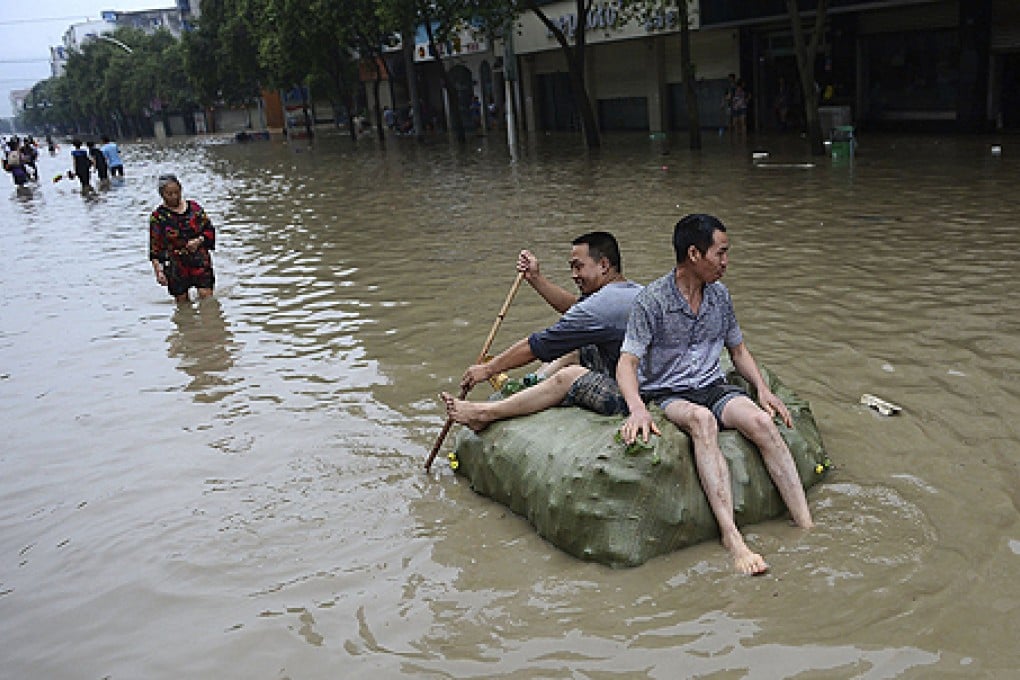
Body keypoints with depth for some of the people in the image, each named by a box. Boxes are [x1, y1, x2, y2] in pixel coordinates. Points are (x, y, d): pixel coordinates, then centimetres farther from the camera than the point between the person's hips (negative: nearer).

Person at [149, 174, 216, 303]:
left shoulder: (194, 207, 4)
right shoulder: (158, 216, -3)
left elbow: (210, 230, 9)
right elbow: (155, 248, -3)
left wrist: (199, 240, -12)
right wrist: (158, 271, -11)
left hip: (200, 261, 1)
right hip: (176, 266, -1)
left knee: (206, 296, -8)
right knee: (183, 303, 5)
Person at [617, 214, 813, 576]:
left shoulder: (719, 295, 9)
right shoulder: (652, 300, -10)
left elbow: (737, 348, 21)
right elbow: (627, 362, -16)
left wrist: (763, 388, 4)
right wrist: (637, 407, -35)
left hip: (713, 386, 5)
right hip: (667, 394, -5)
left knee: (761, 420, -26)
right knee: (701, 420, -38)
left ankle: (807, 526, -27)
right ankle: (731, 537, -45)